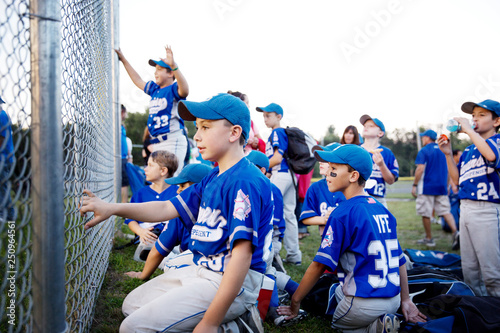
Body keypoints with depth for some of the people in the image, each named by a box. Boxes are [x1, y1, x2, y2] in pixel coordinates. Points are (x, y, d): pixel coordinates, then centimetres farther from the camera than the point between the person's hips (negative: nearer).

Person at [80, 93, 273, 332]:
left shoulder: (244, 182, -20)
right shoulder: (213, 178, 11)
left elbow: (242, 254, -25)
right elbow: (167, 209, 11)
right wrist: (113, 209, -3)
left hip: (231, 283, -10)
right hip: (201, 272, 10)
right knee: (133, 305, 19)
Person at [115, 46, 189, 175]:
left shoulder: (174, 89, -8)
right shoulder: (154, 88, 15)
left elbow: (185, 91, -31)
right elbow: (138, 80, 30)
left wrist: (173, 65, -42)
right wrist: (123, 59, 33)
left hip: (172, 141, -9)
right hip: (156, 143, 9)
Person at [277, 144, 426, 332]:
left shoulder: (342, 214, -15)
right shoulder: (383, 210, 7)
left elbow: (320, 264, -16)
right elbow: (399, 260, 12)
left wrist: (295, 302, -6)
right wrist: (405, 300, 20)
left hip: (365, 301, -7)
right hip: (393, 300, 7)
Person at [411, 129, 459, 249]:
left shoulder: (424, 151, -6)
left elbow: (420, 169, -14)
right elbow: (448, 170, 15)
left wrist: (414, 185, -10)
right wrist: (447, 186, 22)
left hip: (427, 187, -6)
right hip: (441, 187, 6)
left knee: (426, 213, 4)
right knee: (445, 211, 4)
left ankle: (429, 238, 10)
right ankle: (455, 232, -17)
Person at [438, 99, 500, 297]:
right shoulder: (469, 150, 17)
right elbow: (457, 179, 17)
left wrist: (468, 130, -18)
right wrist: (448, 154, 6)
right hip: (465, 208, 8)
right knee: (469, 269, 13)